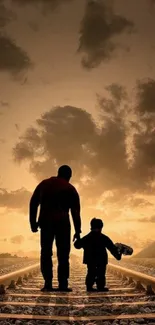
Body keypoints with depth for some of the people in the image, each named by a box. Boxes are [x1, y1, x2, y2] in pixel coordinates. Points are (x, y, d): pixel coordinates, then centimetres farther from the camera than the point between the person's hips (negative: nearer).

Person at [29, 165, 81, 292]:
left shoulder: (44, 184, 15)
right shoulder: (70, 189, 7)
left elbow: (33, 203, 9)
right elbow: (76, 211, 3)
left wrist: (33, 222, 11)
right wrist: (78, 230, 4)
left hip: (45, 222, 2)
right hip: (62, 223, -2)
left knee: (46, 253, 5)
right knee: (63, 254, 2)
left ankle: (48, 284, -2)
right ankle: (63, 284, -4)